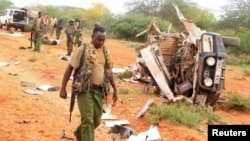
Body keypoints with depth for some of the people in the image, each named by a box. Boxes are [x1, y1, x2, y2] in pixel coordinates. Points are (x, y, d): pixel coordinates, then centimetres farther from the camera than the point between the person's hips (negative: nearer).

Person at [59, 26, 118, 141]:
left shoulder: (105, 51, 9)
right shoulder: (83, 49, -7)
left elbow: (109, 71, 18)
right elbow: (69, 68, -5)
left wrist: (115, 89, 14)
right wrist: (63, 88, -9)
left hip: (99, 90, 5)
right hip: (84, 89, -5)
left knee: (96, 120, 12)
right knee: (88, 120, -9)